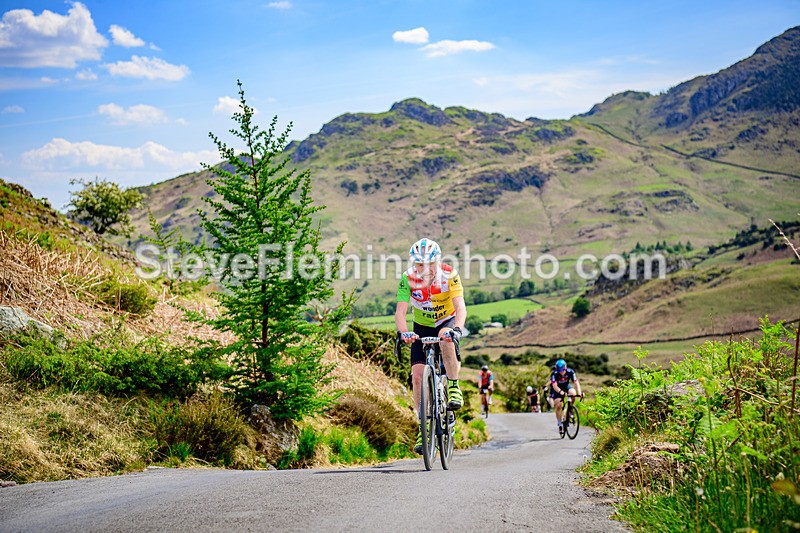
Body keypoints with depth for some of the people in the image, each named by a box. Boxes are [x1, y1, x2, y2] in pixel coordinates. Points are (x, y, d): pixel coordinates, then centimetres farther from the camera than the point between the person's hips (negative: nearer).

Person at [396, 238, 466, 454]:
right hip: (422, 327, 2)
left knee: (446, 338, -39)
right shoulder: (408, 279, -20)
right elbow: (400, 311, -27)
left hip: (447, 321, -2)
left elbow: (461, 308, -33)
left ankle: (454, 387, -19)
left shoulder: (449, 275, -24)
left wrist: (456, 329, -52)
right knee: (417, 374, -13)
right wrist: (403, 332, -47)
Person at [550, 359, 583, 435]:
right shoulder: (554, 374, -30)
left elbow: (576, 382, -31)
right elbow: (554, 385, -39)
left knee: (573, 393, -30)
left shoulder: (570, 372, -26)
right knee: (558, 406, -15)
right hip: (557, 389, -2)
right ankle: (560, 425, -4)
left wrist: (580, 393, -46)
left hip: (566, 386, 2)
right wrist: (561, 392, -57)